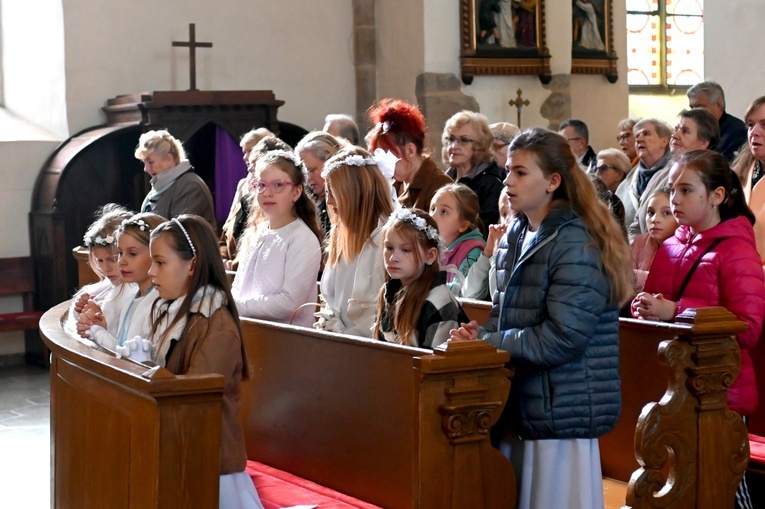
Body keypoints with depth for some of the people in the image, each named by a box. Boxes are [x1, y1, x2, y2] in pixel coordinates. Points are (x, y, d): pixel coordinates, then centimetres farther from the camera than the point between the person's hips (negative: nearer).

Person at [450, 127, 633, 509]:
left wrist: (488, 343, -15)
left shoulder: (574, 244, -16)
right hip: (519, 402, 8)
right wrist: (482, 332, -3)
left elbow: (562, 338, -23)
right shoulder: (516, 236, 11)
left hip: (560, 409, -8)